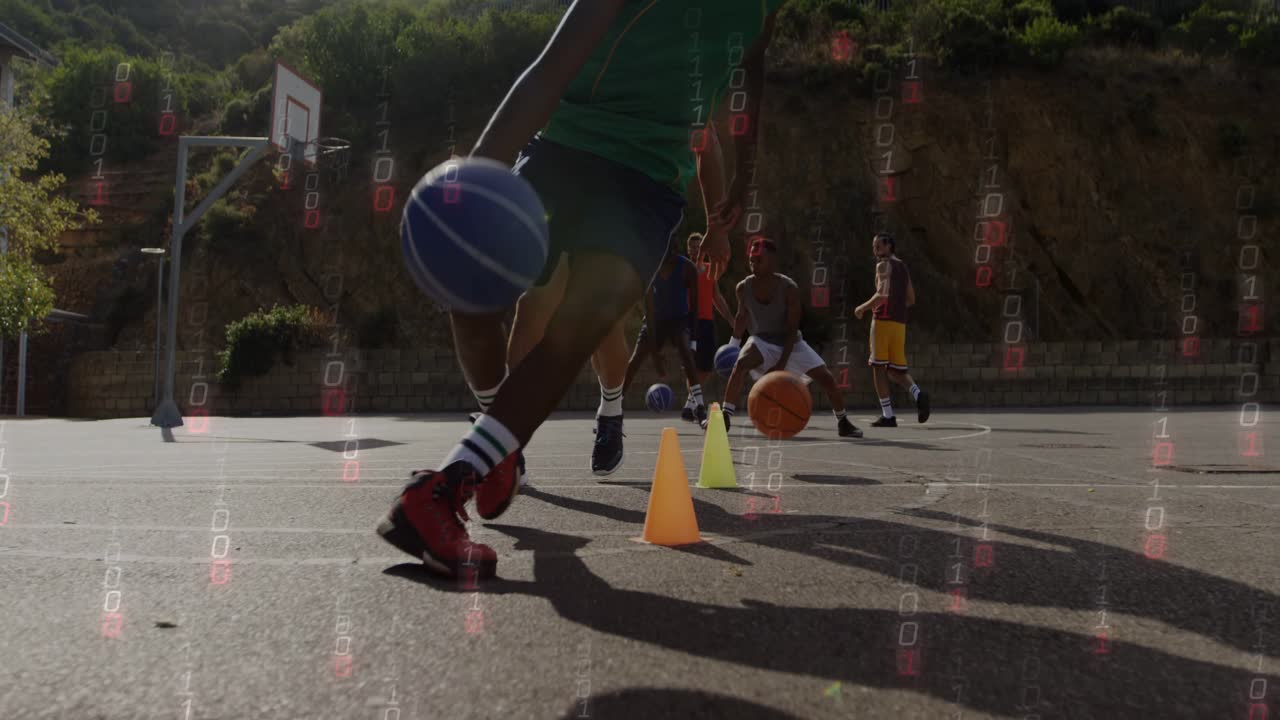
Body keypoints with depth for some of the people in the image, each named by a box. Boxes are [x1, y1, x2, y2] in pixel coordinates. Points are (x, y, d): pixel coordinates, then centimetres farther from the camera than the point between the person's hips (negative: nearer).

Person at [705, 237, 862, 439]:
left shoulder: (789, 288, -23)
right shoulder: (743, 287, -15)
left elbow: (792, 329, -20)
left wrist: (782, 364, -24)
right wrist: (733, 344, 5)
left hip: (789, 342, 0)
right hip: (762, 340, 0)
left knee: (826, 378, -5)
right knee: (740, 365, -31)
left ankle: (843, 422, 19)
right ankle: (725, 417, -26)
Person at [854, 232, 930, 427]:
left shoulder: (883, 265, -6)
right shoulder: (903, 266, 20)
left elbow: (882, 294, -19)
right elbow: (911, 300, 23)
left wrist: (863, 308, -7)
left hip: (883, 320, -8)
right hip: (900, 322, 8)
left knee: (878, 367, -2)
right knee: (895, 369, 13)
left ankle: (888, 416, -5)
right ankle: (918, 394, -14)